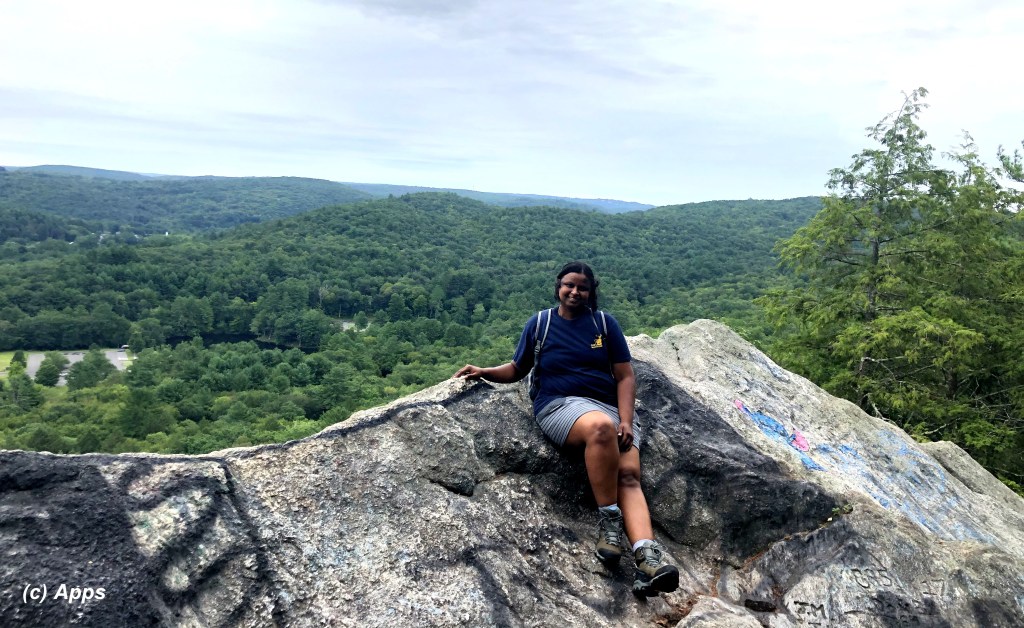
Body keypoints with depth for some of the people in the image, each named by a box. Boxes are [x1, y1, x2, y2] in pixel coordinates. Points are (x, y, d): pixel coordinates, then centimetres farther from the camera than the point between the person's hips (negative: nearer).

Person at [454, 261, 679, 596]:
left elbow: (625, 376, 7)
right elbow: (517, 369, 21)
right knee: (601, 427, -37)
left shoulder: (605, 323, 11)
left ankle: (647, 557, -39)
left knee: (629, 474, -24)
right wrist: (483, 372, 4)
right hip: (560, 405, -2)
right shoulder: (539, 323, 11)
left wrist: (626, 421, -7)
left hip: (612, 407, 2)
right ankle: (609, 518, -23)